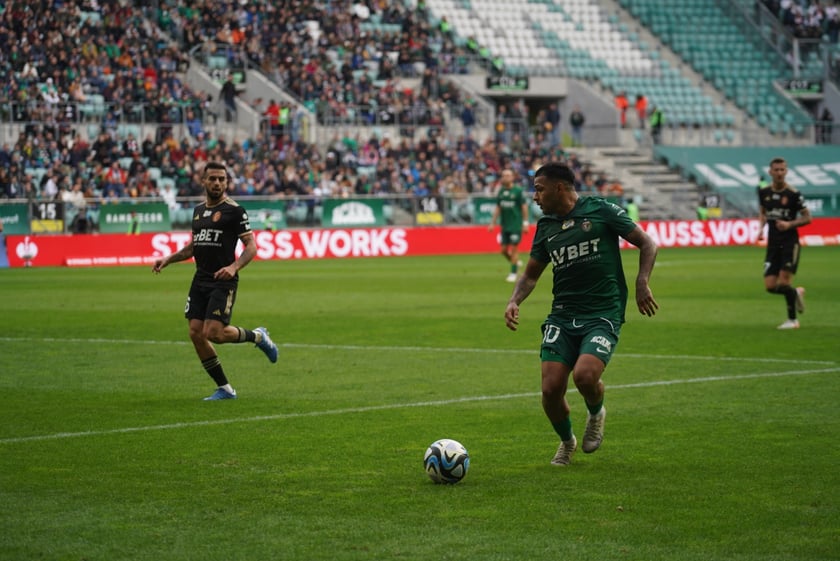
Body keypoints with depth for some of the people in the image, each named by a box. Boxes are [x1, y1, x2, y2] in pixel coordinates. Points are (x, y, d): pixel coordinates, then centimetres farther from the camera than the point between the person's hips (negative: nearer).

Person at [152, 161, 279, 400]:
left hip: (223, 282, -7)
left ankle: (258, 336, 12)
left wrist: (234, 267, -24)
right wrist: (167, 259, 14)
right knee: (196, 334, -2)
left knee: (214, 333, -17)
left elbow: (251, 246, -9)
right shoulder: (198, 210, 14)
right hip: (200, 280, 7)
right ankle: (225, 389, 9)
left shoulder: (234, 210, -6)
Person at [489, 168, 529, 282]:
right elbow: (497, 208, 14)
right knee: (504, 250, 5)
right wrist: (493, 222, 10)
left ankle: (513, 273, 2)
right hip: (504, 226, 5)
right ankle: (515, 263, 31)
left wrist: (525, 223, -9)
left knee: (514, 248, -6)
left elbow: (524, 207, -6)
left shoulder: (518, 191, -7)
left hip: (516, 225, -5)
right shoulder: (501, 192, 8)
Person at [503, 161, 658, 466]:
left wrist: (642, 283, -11)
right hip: (562, 316, 4)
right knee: (551, 389, -10)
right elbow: (531, 274, 21)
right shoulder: (545, 226, 12)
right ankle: (566, 442, 21)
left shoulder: (601, 211, -3)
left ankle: (596, 413, 10)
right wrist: (514, 301, 2)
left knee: (584, 376, -27)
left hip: (603, 315, -4)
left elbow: (647, 243, 2)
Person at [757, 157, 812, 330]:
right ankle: (797, 293, 29)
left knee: (784, 282, -14)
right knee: (770, 286, -2)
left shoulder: (793, 194, -9)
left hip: (790, 242, -5)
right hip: (772, 243, 5)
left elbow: (807, 218, -3)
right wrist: (761, 228, 2)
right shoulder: (764, 192, 4)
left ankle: (792, 320, 5)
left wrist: (790, 224, -18)